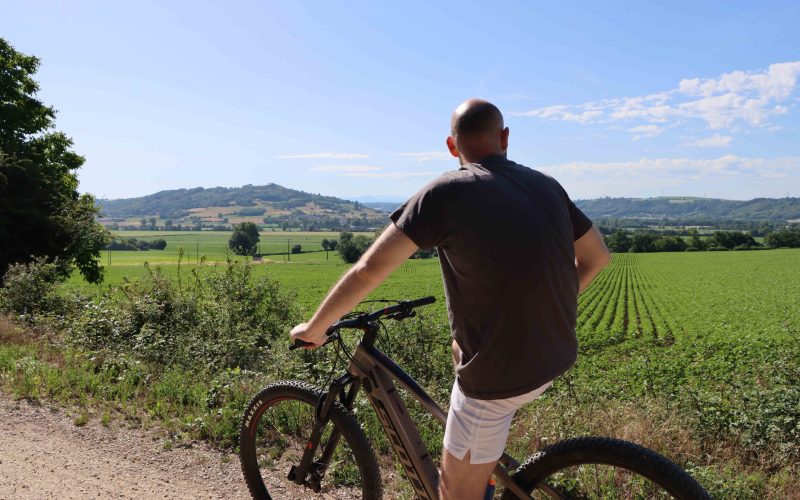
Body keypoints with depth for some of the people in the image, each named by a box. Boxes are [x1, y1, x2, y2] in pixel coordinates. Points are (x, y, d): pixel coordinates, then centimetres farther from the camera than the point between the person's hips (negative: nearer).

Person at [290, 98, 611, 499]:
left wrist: (314, 328, -3)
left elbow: (369, 270, -17)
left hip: (500, 375, -7)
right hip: (557, 357, 7)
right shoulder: (547, 186, 2)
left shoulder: (446, 193, -15)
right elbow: (597, 256, 12)